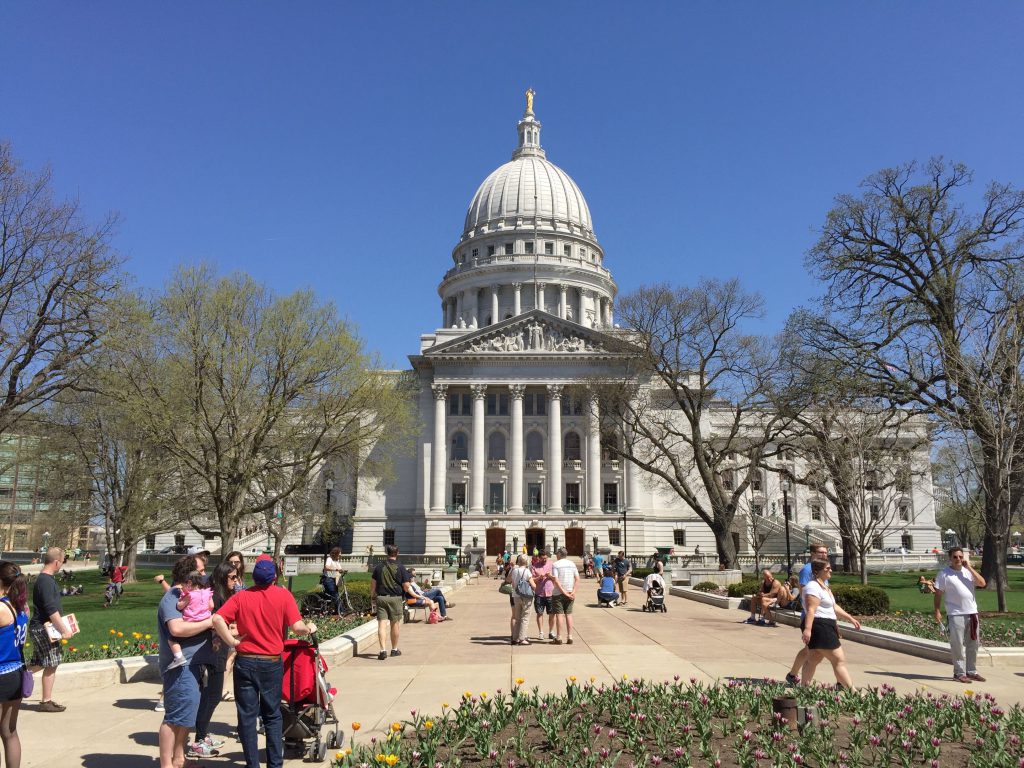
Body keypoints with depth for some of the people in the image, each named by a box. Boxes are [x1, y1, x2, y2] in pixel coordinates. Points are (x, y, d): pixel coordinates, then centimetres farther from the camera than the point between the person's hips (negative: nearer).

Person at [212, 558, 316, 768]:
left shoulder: (241, 596, -3)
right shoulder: (283, 595, -6)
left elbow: (217, 619, -16)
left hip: (245, 662, 0)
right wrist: (309, 629, 8)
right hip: (272, 664, 0)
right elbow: (297, 627, -11)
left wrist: (232, 641, -7)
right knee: (272, 716, 14)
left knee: (247, 716, 9)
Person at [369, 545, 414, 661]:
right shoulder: (400, 567, -5)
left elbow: (373, 583, 7)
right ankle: (394, 649, 23)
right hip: (395, 598, -1)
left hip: (381, 598, 1)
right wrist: (406, 590, 16)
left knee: (382, 625, -2)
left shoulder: (379, 567, 3)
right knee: (395, 624, 12)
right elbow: (406, 586, -7)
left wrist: (372, 595, 22)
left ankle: (383, 650, -14)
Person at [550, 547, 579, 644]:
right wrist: (573, 592, -5)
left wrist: (564, 592, -15)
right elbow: (577, 579, 2)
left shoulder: (556, 564, -7)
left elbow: (556, 581, -16)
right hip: (570, 593, 5)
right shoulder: (572, 564, 8)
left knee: (559, 615, 0)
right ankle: (569, 637, 9)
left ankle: (558, 638, 2)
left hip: (558, 593, -5)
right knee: (569, 614, 9)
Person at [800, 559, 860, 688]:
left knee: (813, 660, 12)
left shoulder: (823, 586, 19)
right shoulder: (813, 587, -16)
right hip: (819, 627, -11)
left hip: (826, 627, 11)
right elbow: (811, 610, -26)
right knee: (839, 660, -7)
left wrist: (850, 618, 25)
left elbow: (834, 606, 26)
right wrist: (807, 629, -33)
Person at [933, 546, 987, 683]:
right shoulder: (944, 574, -4)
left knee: (973, 644, 13)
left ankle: (971, 671, 24)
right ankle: (959, 673, 4)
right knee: (958, 645, -4)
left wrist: (969, 568, -7)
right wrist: (937, 611, -11)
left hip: (972, 613, 5)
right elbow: (938, 594, -4)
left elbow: (982, 583, -4)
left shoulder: (969, 571, 10)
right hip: (955, 615, -5)